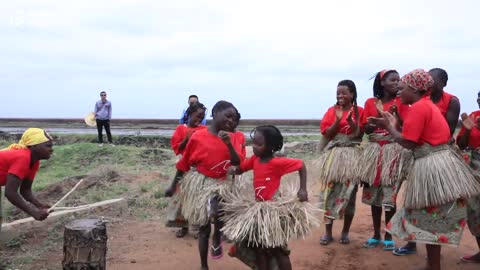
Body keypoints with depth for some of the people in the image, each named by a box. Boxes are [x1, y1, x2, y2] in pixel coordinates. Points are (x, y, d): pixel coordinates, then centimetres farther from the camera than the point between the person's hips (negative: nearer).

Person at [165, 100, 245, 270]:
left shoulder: (231, 138, -1)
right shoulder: (198, 137, -10)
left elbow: (237, 163, -12)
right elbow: (183, 164, -2)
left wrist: (229, 144, -25)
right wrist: (173, 186, 4)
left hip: (220, 184, 2)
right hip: (200, 183, -1)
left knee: (218, 211, -30)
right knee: (203, 227, 8)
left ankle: (217, 239, 4)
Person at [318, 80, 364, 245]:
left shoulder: (359, 111, 3)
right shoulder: (332, 111, 7)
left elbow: (359, 135, -4)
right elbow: (327, 135, 0)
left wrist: (351, 120, -17)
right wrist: (338, 120, -13)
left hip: (352, 156, -1)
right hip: (333, 154, 1)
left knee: (348, 193, 2)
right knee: (330, 192, -1)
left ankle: (345, 232, 13)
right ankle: (328, 232, 6)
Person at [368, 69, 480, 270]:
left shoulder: (418, 107, -15)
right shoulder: (428, 105, 15)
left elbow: (409, 143, -17)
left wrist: (389, 127, -3)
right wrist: (394, 124, 14)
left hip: (431, 166, -10)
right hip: (439, 163, 10)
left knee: (430, 220, 1)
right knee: (435, 218, 16)